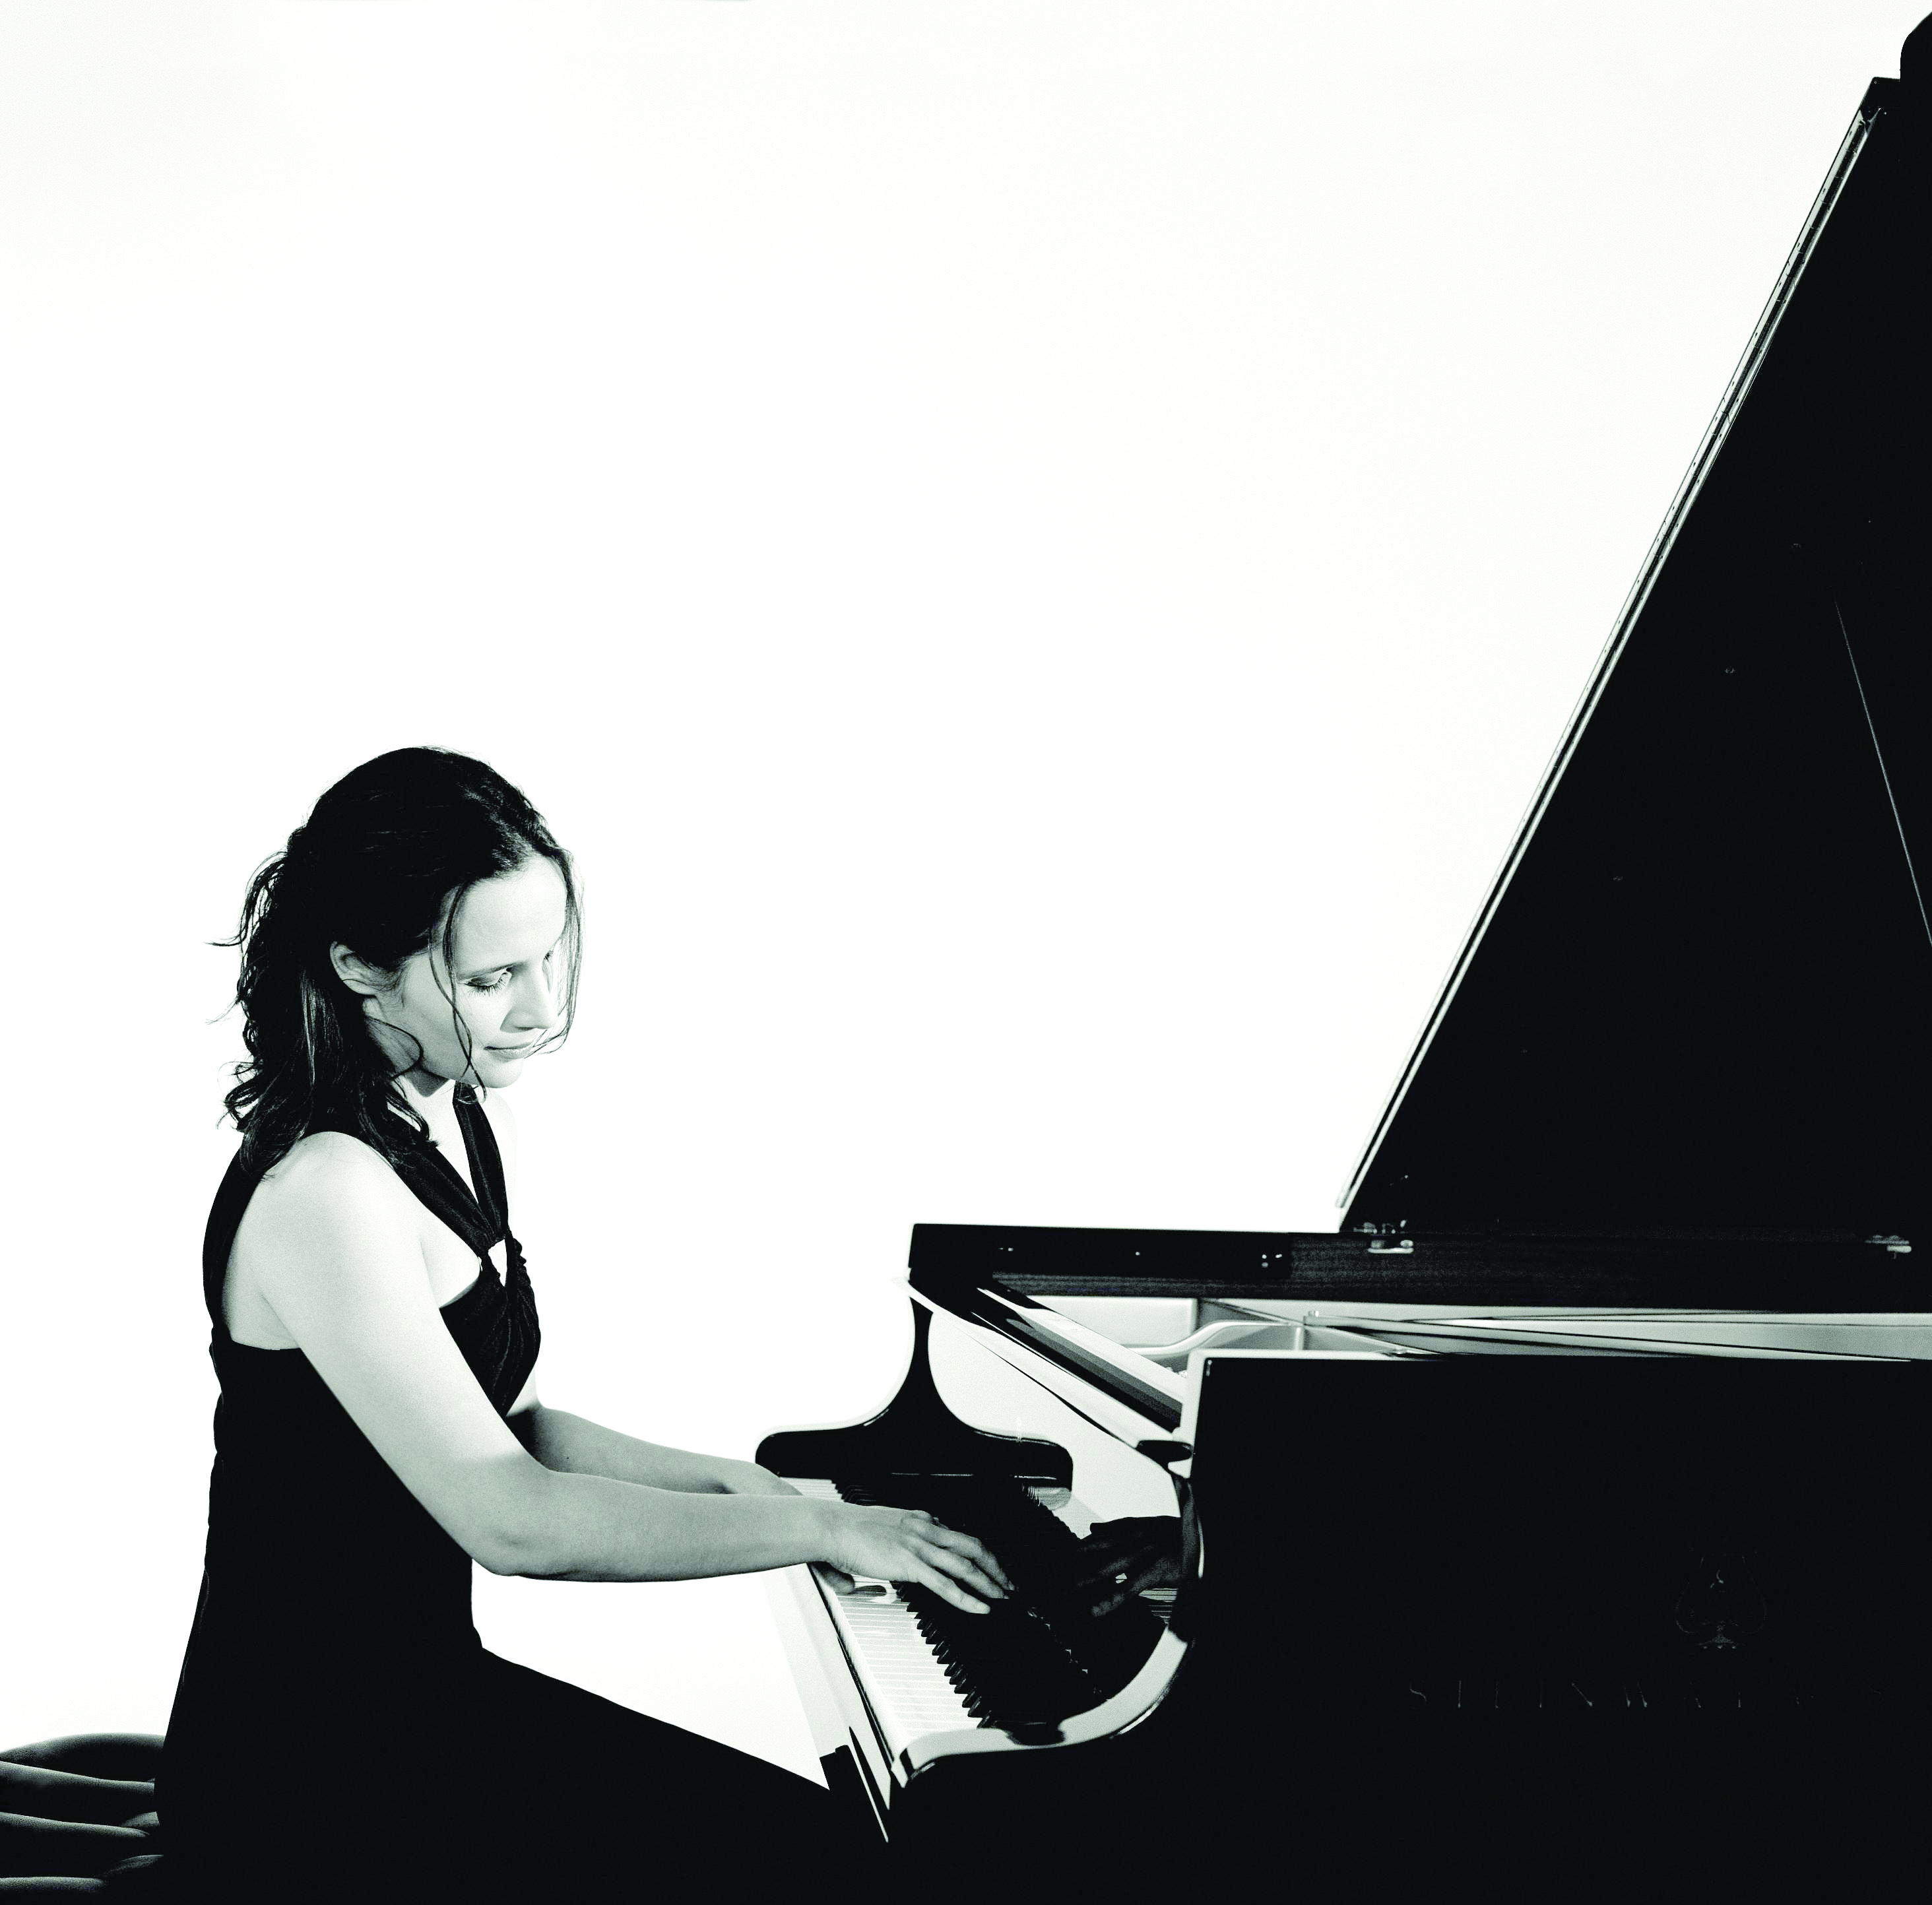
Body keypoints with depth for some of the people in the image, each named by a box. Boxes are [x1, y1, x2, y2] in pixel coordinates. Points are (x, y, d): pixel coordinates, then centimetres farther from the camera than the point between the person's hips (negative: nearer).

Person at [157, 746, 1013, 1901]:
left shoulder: (472, 1128, 6)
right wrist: (817, 1525, -22)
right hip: (308, 1775, -8)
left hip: (427, 1685, 9)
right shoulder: (322, 1192, -23)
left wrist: (737, 1483, 2)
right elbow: (510, 1520, -27)